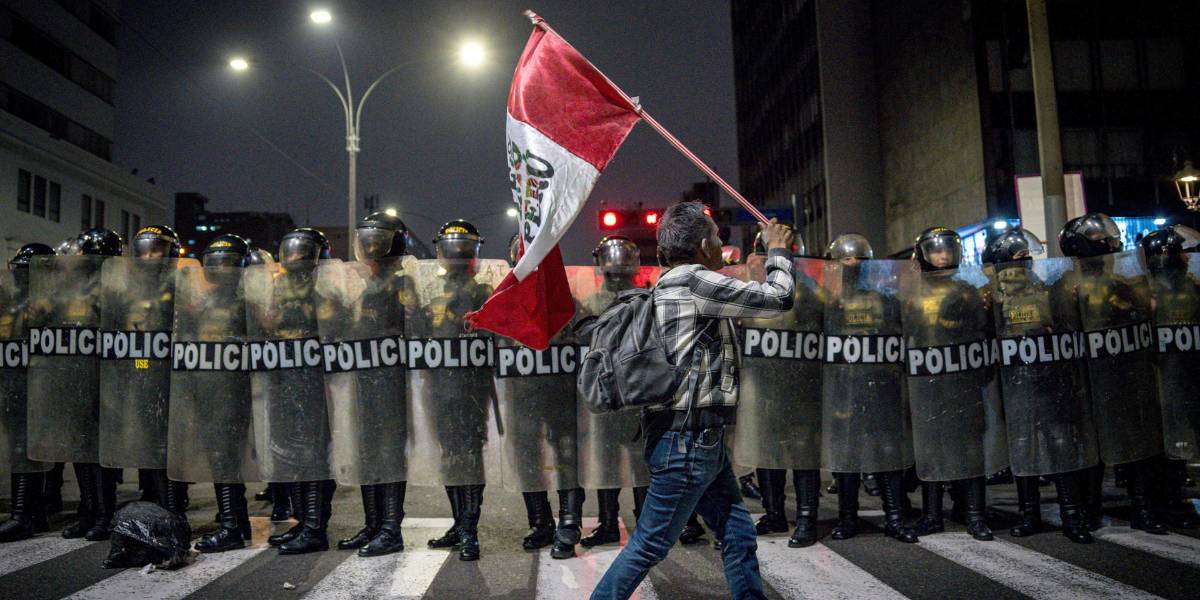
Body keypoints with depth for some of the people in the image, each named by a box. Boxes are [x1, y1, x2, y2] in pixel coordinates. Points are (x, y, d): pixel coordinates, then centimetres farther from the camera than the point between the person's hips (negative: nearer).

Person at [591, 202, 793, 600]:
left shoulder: (676, 284, 16)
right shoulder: (691, 279, -14)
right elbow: (778, 299, -13)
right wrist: (778, 250, 5)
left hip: (701, 439, 10)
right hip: (686, 441, -10)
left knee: (739, 537, 13)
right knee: (650, 545, 0)